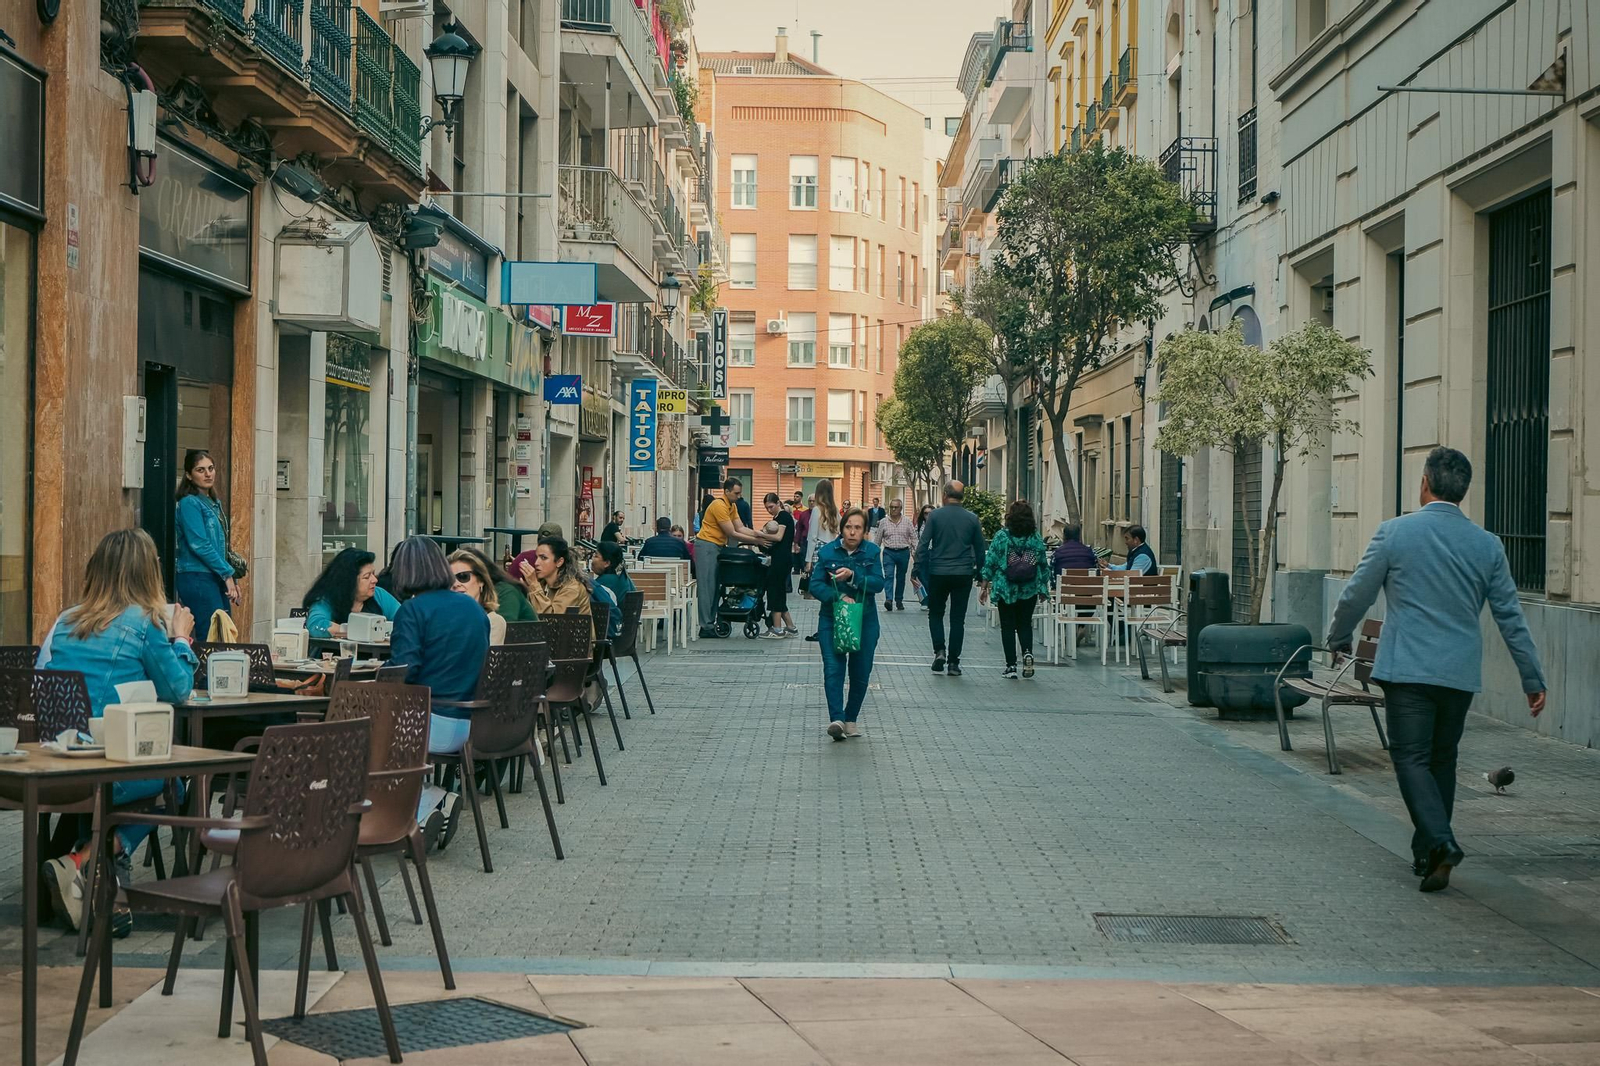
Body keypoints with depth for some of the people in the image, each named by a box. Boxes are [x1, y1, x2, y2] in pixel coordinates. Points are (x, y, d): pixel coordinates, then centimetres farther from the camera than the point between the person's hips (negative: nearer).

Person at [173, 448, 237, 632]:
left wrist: (232, 581, 14)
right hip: (197, 578, -8)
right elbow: (199, 545, -15)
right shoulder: (189, 503, -8)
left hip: (216, 579, 8)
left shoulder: (214, 503, 17)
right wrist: (227, 574, -11)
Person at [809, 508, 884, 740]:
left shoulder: (872, 552, -1)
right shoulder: (827, 552, -4)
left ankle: (850, 719, 22)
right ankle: (836, 719, -24)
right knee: (833, 668, -16)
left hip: (865, 620, 2)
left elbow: (878, 583, -10)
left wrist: (853, 576, -25)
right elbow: (816, 585, -7)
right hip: (832, 619, -1)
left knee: (861, 673, 6)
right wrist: (840, 596, -22)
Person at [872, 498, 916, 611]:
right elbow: (877, 540, 9)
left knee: (901, 577, 10)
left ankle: (899, 600, 21)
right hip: (889, 552, -1)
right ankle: (889, 599, -27)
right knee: (888, 576, -15)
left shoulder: (907, 522, 3)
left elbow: (913, 537, 5)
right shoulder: (883, 522, 3)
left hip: (903, 552, 1)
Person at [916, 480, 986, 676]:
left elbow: (922, 547, -8)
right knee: (958, 618, 7)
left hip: (938, 574, -1)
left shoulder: (935, 516, -4)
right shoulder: (972, 519, 2)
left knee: (935, 614, 16)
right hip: (963, 574, 1)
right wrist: (978, 572, 16)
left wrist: (924, 573, -2)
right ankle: (953, 663, 5)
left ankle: (939, 650, -3)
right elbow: (980, 550, 6)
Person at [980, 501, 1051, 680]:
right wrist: (1044, 589, 16)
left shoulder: (1001, 536, -9)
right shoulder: (1037, 539, -2)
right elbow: (1044, 565, 4)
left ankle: (1011, 666, 6)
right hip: (1030, 590, 2)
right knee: (1025, 624, 16)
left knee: (1008, 626, 7)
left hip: (1005, 589, -2)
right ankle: (1028, 653, -9)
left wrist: (985, 587, 2)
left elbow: (990, 563, -7)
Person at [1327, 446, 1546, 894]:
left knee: (1411, 758, -3)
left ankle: (1440, 842, -22)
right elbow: (1511, 616, 6)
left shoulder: (1395, 532, -5)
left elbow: (1356, 596, 3)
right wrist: (1533, 679, 13)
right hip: (1460, 673, 4)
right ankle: (1428, 853, 20)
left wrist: (1338, 638, 22)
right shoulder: (1487, 545, 3)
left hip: (1407, 669, -4)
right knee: (1442, 761, 15)